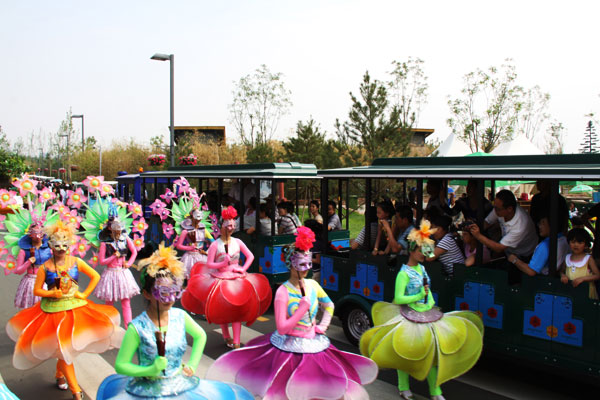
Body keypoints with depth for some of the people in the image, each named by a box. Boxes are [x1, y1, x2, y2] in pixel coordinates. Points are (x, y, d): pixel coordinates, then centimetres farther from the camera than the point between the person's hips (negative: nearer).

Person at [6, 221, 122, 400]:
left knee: (67, 347, 8)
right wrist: (52, 294, -18)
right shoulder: (45, 268, -8)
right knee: (62, 346, -2)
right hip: (54, 310, -2)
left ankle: (60, 373, 40)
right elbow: (36, 290, -2)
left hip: (75, 307, 2)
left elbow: (95, 276, 2)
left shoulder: (76, 262, -5)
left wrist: (85, 294, -4)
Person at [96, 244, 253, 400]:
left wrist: (192, 364, 7)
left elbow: (200, 336, 14)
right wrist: (151, 370, -21)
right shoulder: (137, 328, -15)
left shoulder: (180, 316, -3)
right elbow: (120, 365, -10)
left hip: (181, 386, 2)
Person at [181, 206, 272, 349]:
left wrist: (243, 269, -3)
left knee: (237, 308, -2)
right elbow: (209, 264, -6)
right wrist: (223, 264, -19)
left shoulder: (237, 242, 1)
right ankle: (226, 337, 22)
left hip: (236, 278, 2)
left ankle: (236, 341, 1)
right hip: (220, 279, -2)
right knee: (222, 309, 4)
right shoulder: (215, 244, -8)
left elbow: (250, 256, 9)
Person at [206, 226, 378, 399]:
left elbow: (329, 305, 18)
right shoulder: (283, 292, -15)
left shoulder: (312, 285, 0)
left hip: (314, 345, 5)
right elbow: (281, 328, -18)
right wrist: (303, 308, -19)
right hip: (289, 349, -5)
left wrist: (323, 326, 6)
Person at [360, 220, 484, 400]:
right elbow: (398, 299, -19)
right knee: (406, 351, 4)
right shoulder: (404, 273, -15)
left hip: (428, 315, 7)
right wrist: (419, 296, -19)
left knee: (432, 350, 8)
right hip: (410, 317, -7)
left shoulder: (421, 268, 8)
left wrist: (432, 304, 10)